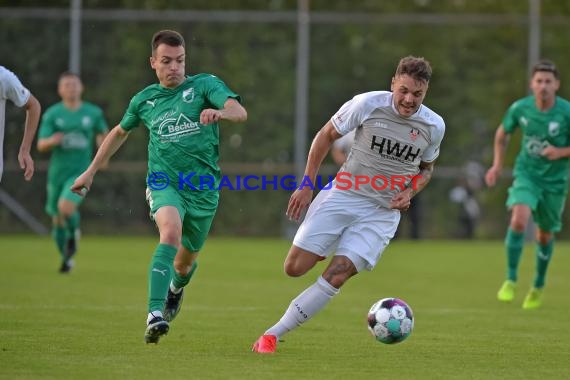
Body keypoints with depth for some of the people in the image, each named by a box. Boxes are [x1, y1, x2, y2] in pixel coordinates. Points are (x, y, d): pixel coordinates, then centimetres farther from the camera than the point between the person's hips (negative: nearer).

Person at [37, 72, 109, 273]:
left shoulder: (94, 113, 1)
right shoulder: (52, 114, -3)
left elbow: (102, 133, 20)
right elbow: (41, 145, -8)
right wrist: (51, 141, -30)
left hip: (81, 172, -2)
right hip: (57, 172, 2)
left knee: (66, 207, -28)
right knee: (58, 221, 10)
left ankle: (74, 233, 5)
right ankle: (66, 258, 34)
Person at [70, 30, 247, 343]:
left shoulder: (204, 85, -1)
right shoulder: (144, 100, 7)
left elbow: (240, 112, -18)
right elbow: (119, 133, 26)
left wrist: (219, 112, -41)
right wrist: (91, 171, 27)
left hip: (203, 187, 1)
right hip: (164, 182, -1)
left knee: (186, 260, 14)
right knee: (171, 233, -32)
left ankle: (176, 288, 54)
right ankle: (155, 315, -42)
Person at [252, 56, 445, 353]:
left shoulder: (434, 126, -3)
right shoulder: (367, 104, -12)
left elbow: (426, 168, 16)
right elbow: (327, 135, 3)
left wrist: (409, 193, -4)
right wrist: (307, 184, -1)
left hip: (383, 213, 1)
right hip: (343, 195, 0)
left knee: (337, 275, -16)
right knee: (294, 268, -6)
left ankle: (273, 334, -7)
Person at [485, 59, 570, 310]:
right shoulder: (520, 108, -9)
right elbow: (502, 133, 11)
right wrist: (497, 165, 5)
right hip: (526, 174, 0)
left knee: (545, 235, 13)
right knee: (519, 219, -26)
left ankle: (539, 285, 38)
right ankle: (511, 280, -15)